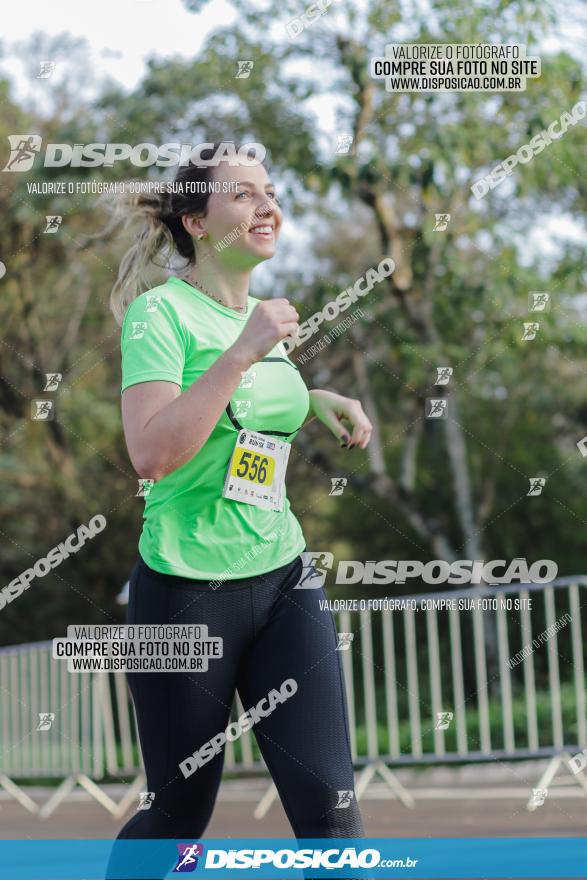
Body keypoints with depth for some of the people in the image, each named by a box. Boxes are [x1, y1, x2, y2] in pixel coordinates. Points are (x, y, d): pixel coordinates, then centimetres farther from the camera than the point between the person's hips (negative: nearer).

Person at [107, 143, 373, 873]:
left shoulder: (263, 315, 9)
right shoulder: (161, 311, -12)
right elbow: (151, 453, -26)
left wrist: (319, 400, 10)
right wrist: (245, 350, -25)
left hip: (283, 580, 6)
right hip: (187, 591, -6)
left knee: (329, 807, -6)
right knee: (180, 815, 8)